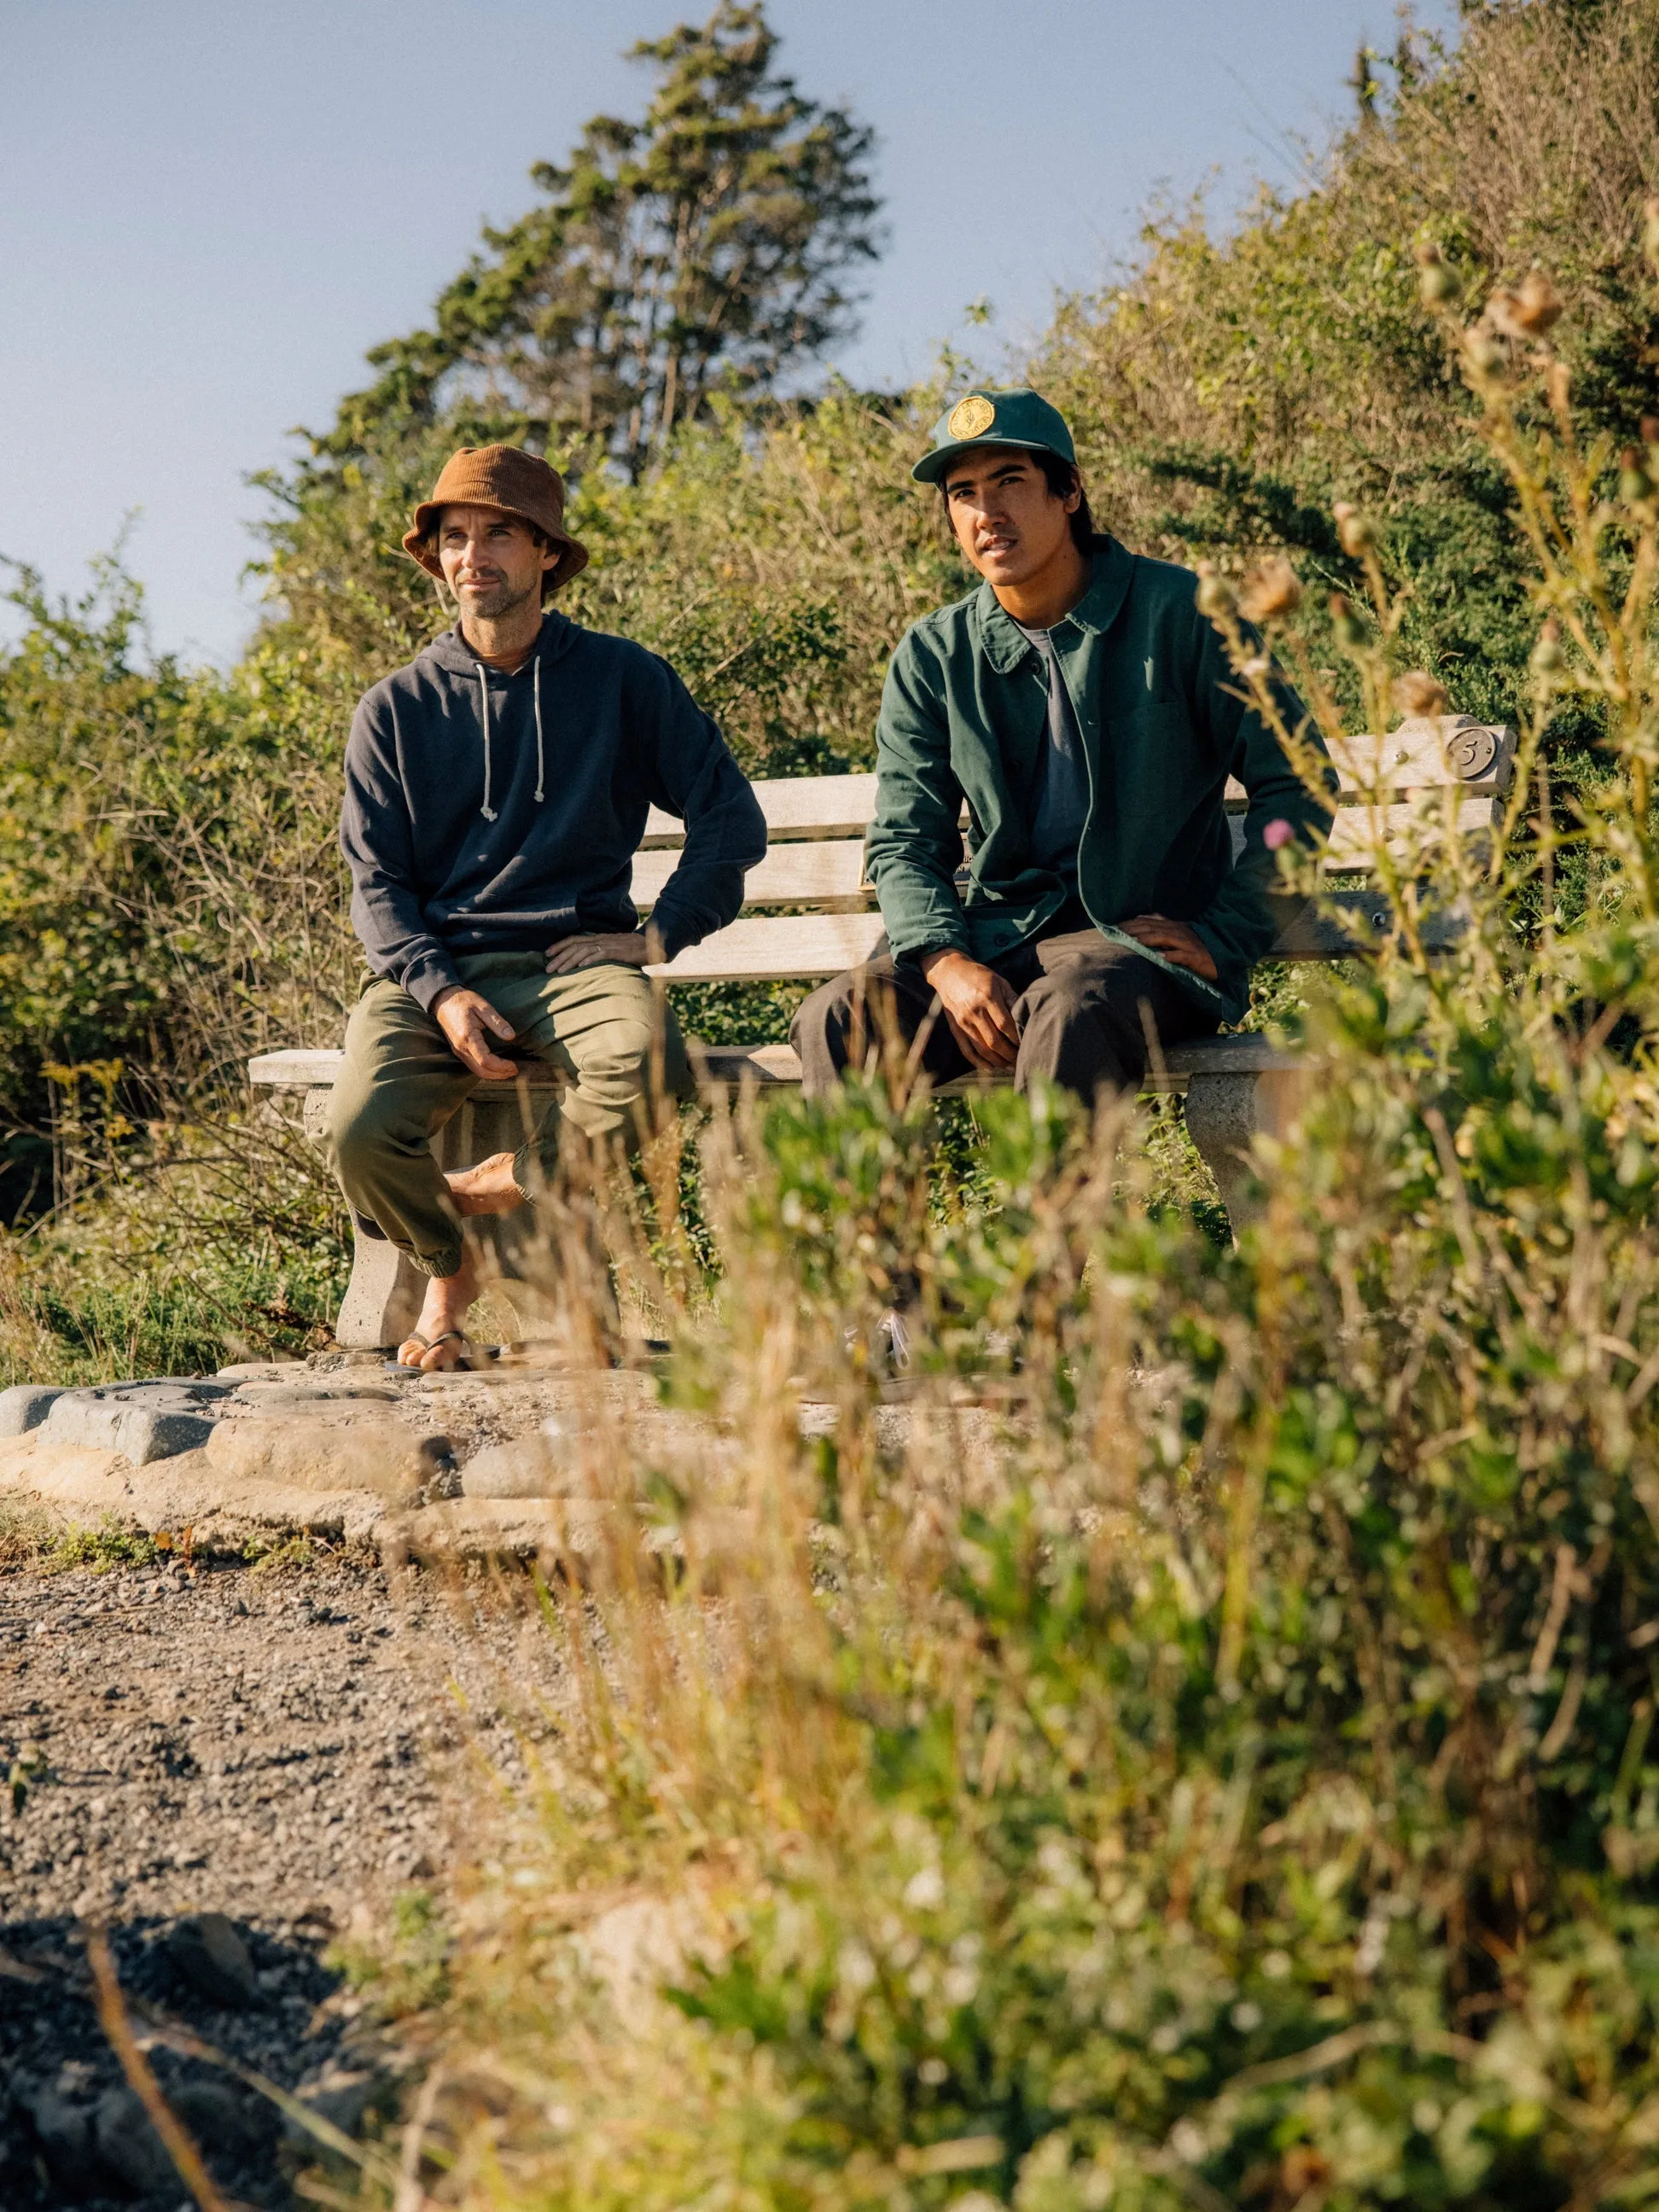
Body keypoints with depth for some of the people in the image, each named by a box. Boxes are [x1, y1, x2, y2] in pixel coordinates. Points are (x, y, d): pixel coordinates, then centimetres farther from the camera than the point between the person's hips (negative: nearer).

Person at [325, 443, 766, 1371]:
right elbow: (377, 886, 7)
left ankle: (504, 1185, -4)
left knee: (647, 1061, -37)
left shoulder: (621, 678, 9)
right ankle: (448, 1267, 8)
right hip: (434, 966, 1)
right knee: (363, 1130, -29)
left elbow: (732, 816, 9)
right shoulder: (395, 709, 11)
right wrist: (440, 991, -12)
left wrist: (663, 935, -5)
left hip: (574, 955, -1)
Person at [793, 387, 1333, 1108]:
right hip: (992, 932, 3)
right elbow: (904, 839, 8)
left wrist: (1223, 938, -7)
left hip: (1140, 933, -3)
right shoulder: (932, 656, 11)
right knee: (835, 1021, -26)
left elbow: (1295, 782, 1)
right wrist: (945, 962, -12)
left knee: (1065, 1017, -39)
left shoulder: (1179, 615, 0)